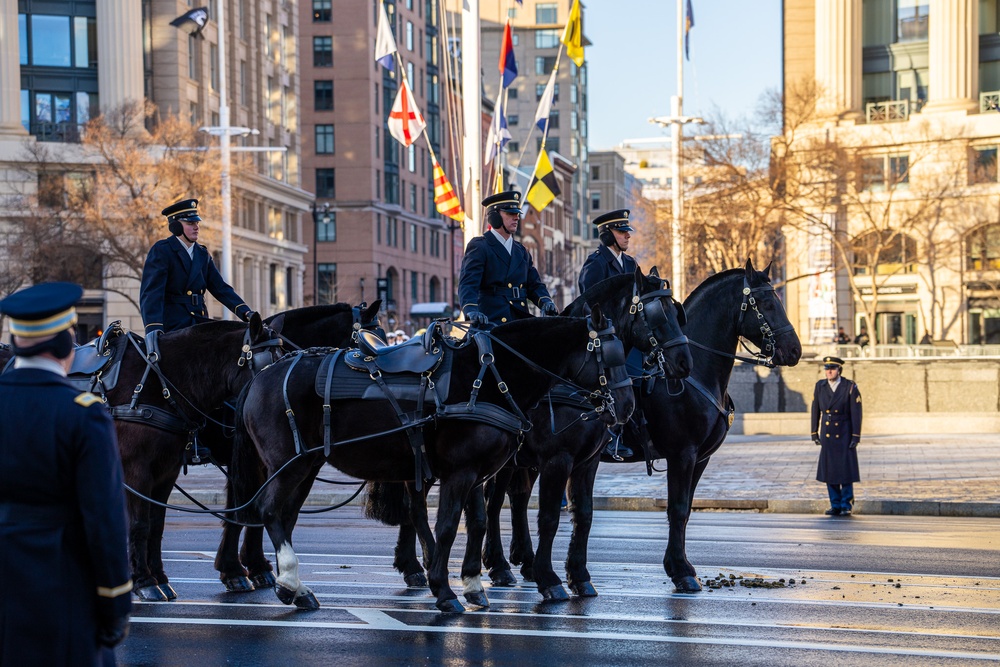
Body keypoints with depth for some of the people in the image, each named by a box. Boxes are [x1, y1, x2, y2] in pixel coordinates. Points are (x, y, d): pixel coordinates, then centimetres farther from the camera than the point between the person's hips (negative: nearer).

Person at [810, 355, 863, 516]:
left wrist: (856, 437, -11)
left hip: (844, 435, -3)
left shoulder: (850, 387, -8)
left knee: (846, 471, -2)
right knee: (829, 472, 4)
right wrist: (814, 434, 6)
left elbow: (856, 413, -8)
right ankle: (835, 506, 12)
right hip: (827, 435, 3)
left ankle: (846, 506, 7)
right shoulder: (820, 386, 3)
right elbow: (815, 410, 8)